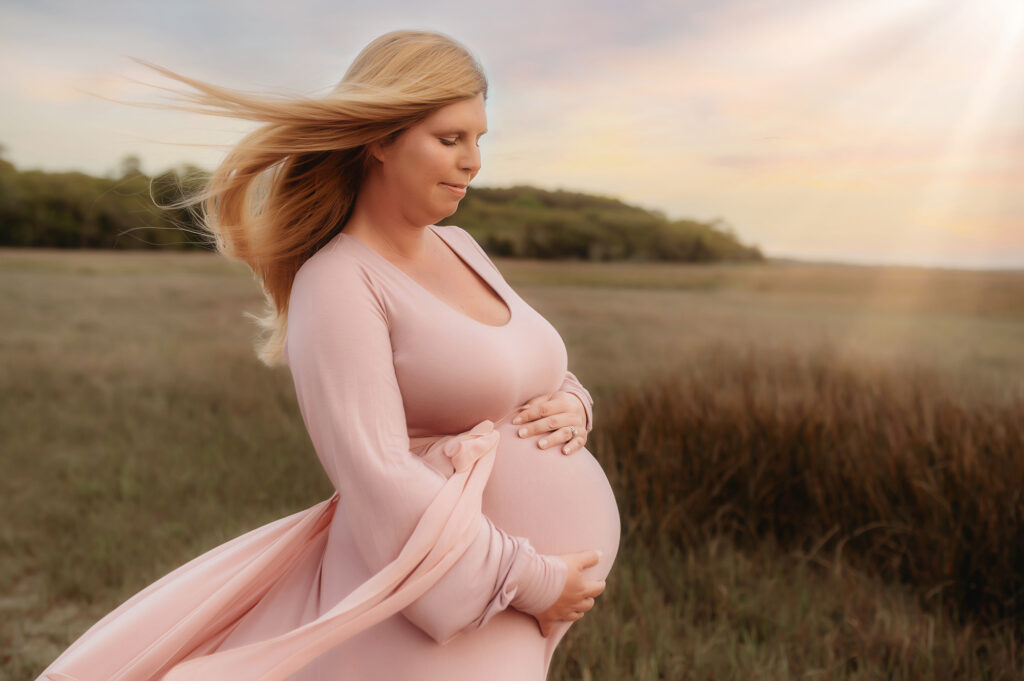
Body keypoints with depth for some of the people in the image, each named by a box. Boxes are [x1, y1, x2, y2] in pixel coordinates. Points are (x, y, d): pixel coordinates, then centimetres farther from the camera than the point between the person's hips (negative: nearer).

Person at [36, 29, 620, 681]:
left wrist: (571, 408, -5)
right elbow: (379, 481, -22)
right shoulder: (337, 285, -15)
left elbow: (541, 380, 17)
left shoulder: (460, 248, 8)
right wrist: (531, 580, -17)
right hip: (437, 606, -8)